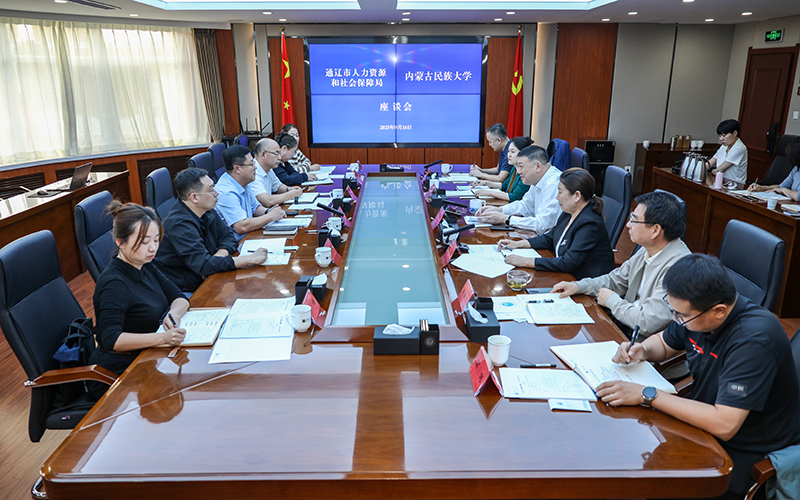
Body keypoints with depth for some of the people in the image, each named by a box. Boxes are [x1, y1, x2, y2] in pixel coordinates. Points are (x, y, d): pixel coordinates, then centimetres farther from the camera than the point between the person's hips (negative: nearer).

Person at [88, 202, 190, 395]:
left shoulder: (146, 267, 5)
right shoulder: (113, 283, -21)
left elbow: (179, 298, 7)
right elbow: (110, 339, -30)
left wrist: (174, 314, -18)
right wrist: (163, 337, -42)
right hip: (115, 374, -8)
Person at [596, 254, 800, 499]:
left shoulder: (753, 341, -31)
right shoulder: (694, 311, -7)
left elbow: (723, 426, -34)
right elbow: (663, 342, 14)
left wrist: (647, 395, -30)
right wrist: (642, 350, -9)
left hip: (745, 456, -7)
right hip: (705, 423, 7)